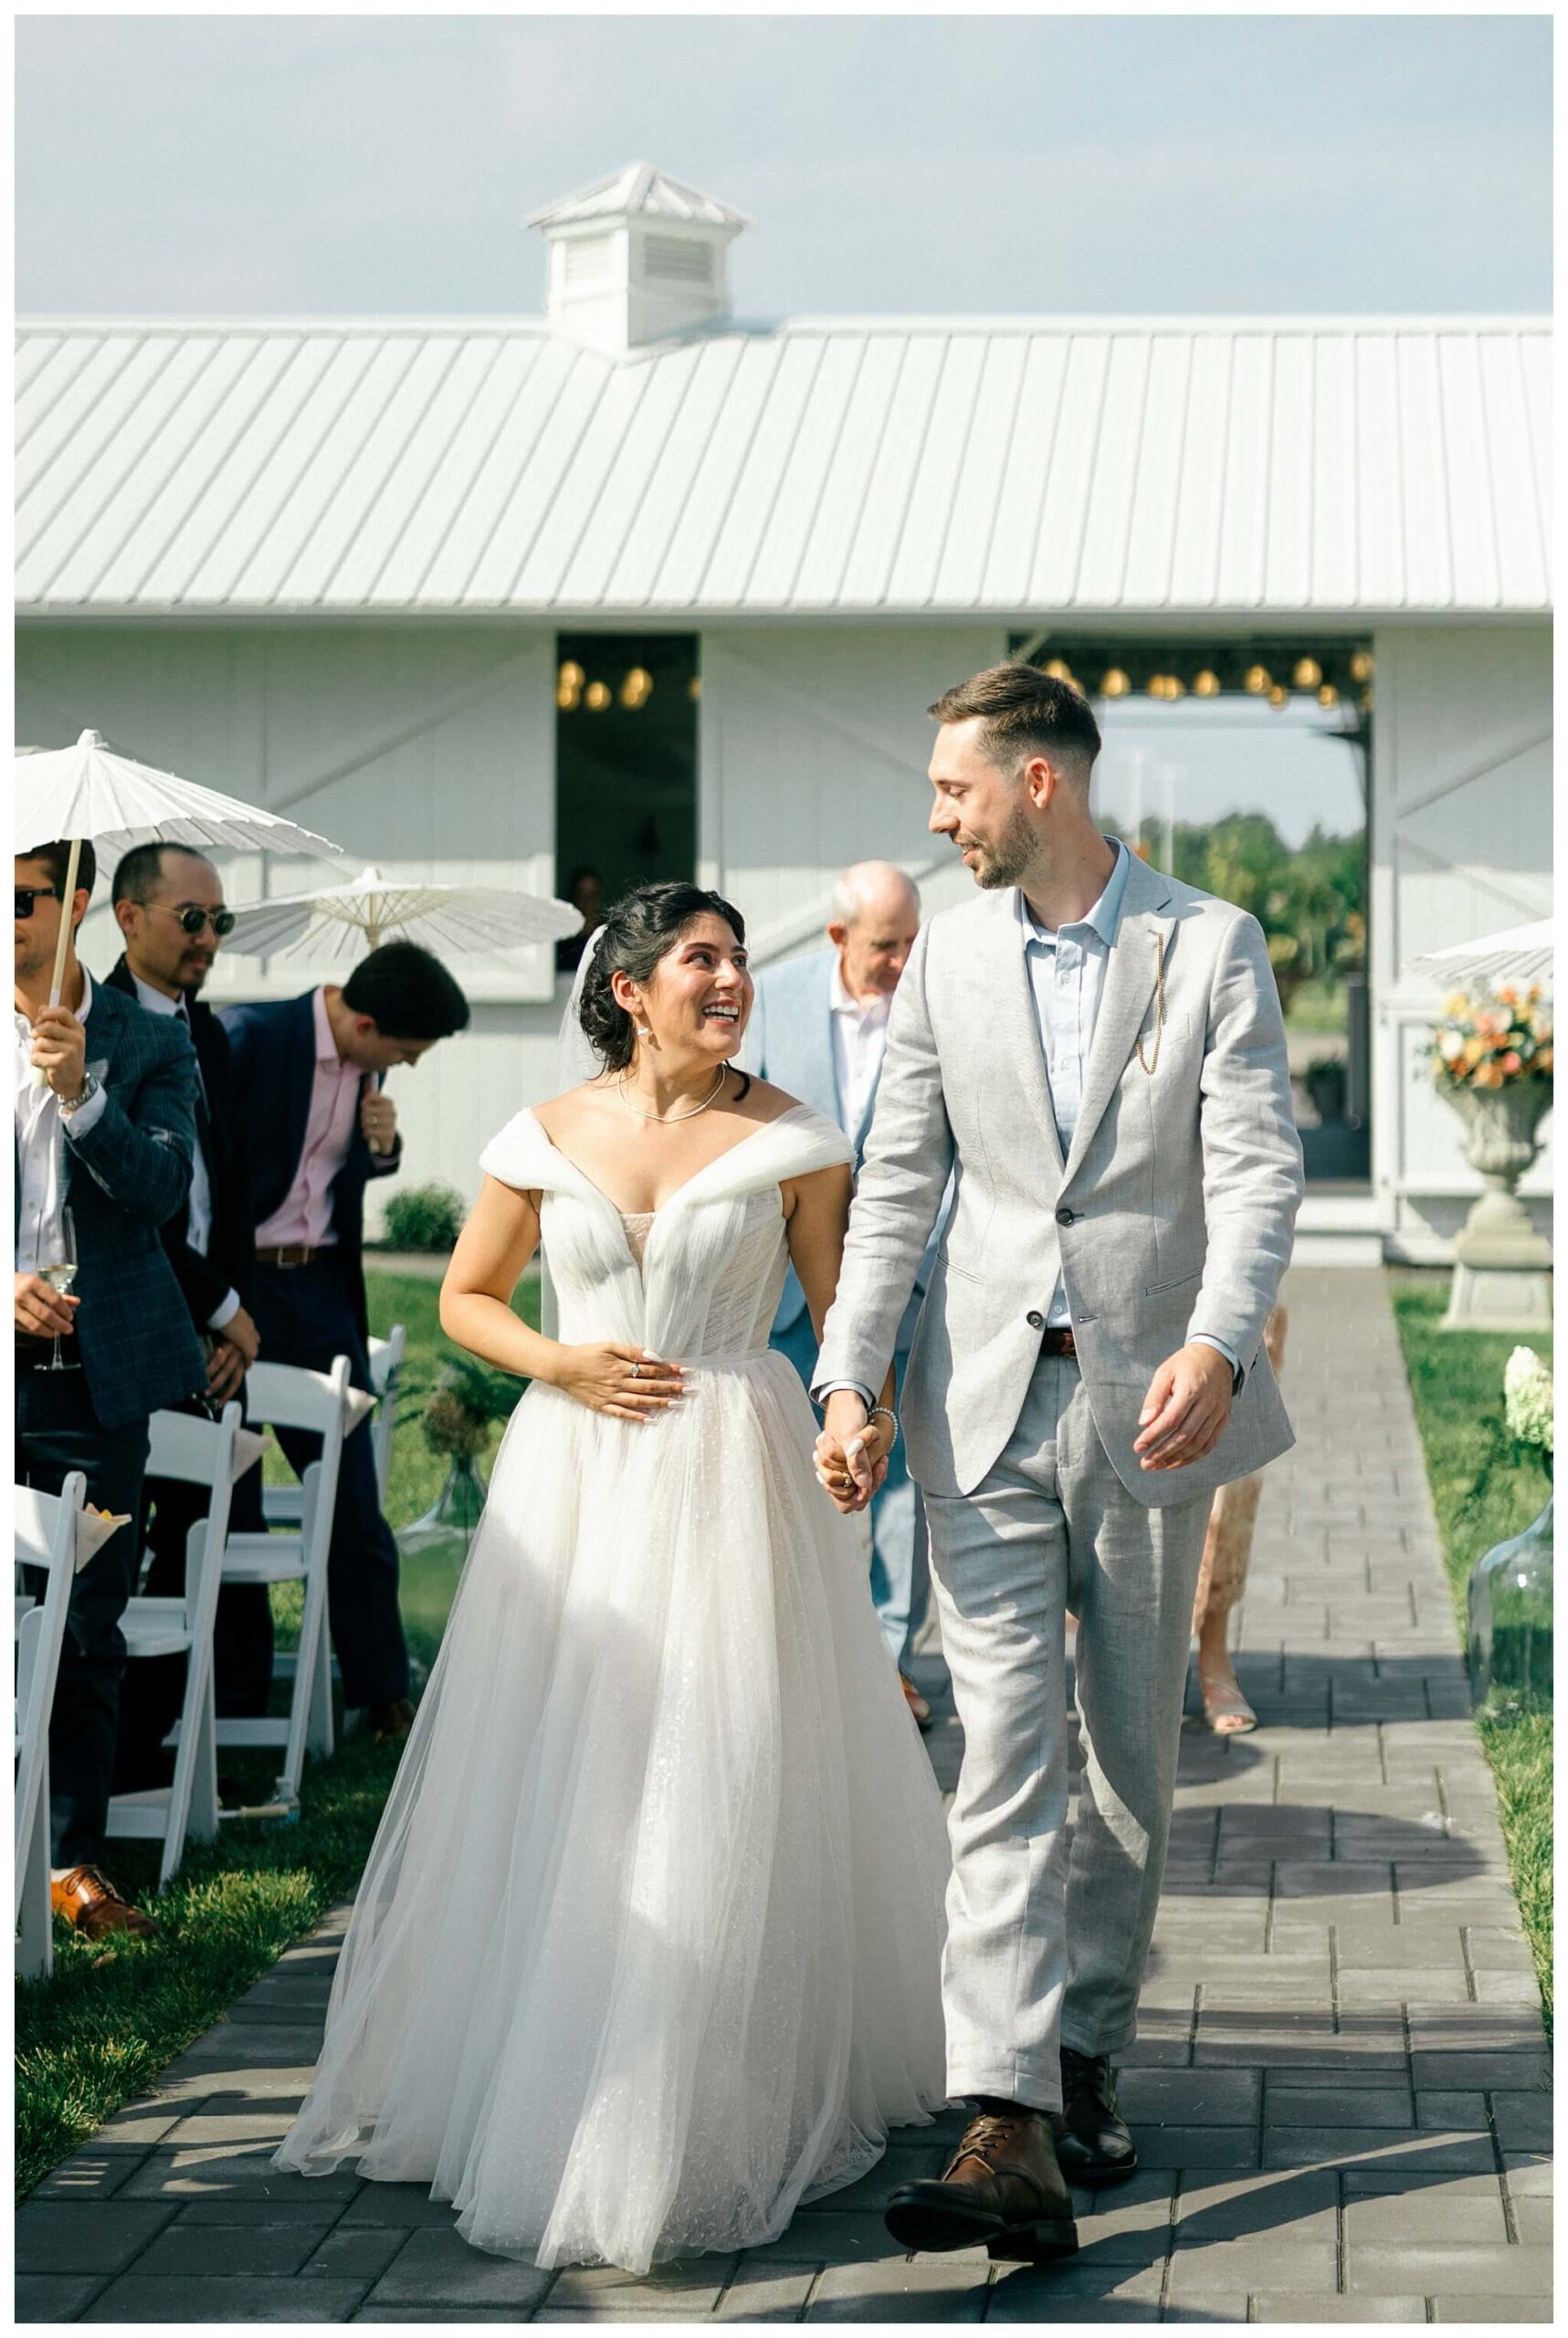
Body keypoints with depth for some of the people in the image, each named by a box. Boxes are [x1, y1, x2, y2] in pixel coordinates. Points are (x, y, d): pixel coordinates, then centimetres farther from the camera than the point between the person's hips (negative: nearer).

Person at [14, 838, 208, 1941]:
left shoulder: (151, 1044, 4)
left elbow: (165, 1187, -7)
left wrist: (80, 1092, -21)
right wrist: (4, 1286, -11)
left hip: (98, 1371, 0)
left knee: (92, 1628, 5)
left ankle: (77, 1859, 13)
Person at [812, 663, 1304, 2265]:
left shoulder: (1212, 947, -2)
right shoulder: (946, 957, 7)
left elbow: (1258, 1170, -11)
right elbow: (897, 1184, 7)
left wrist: (1217, 1345, -27)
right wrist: (848, 1376, -4)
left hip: (1149, 1398, -1)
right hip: (986, 1407, 1)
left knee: (1132, 1758, 10)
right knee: (1004, 1757, -9)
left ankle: (1084, 2055, 27)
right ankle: (1010, 2131, -16)